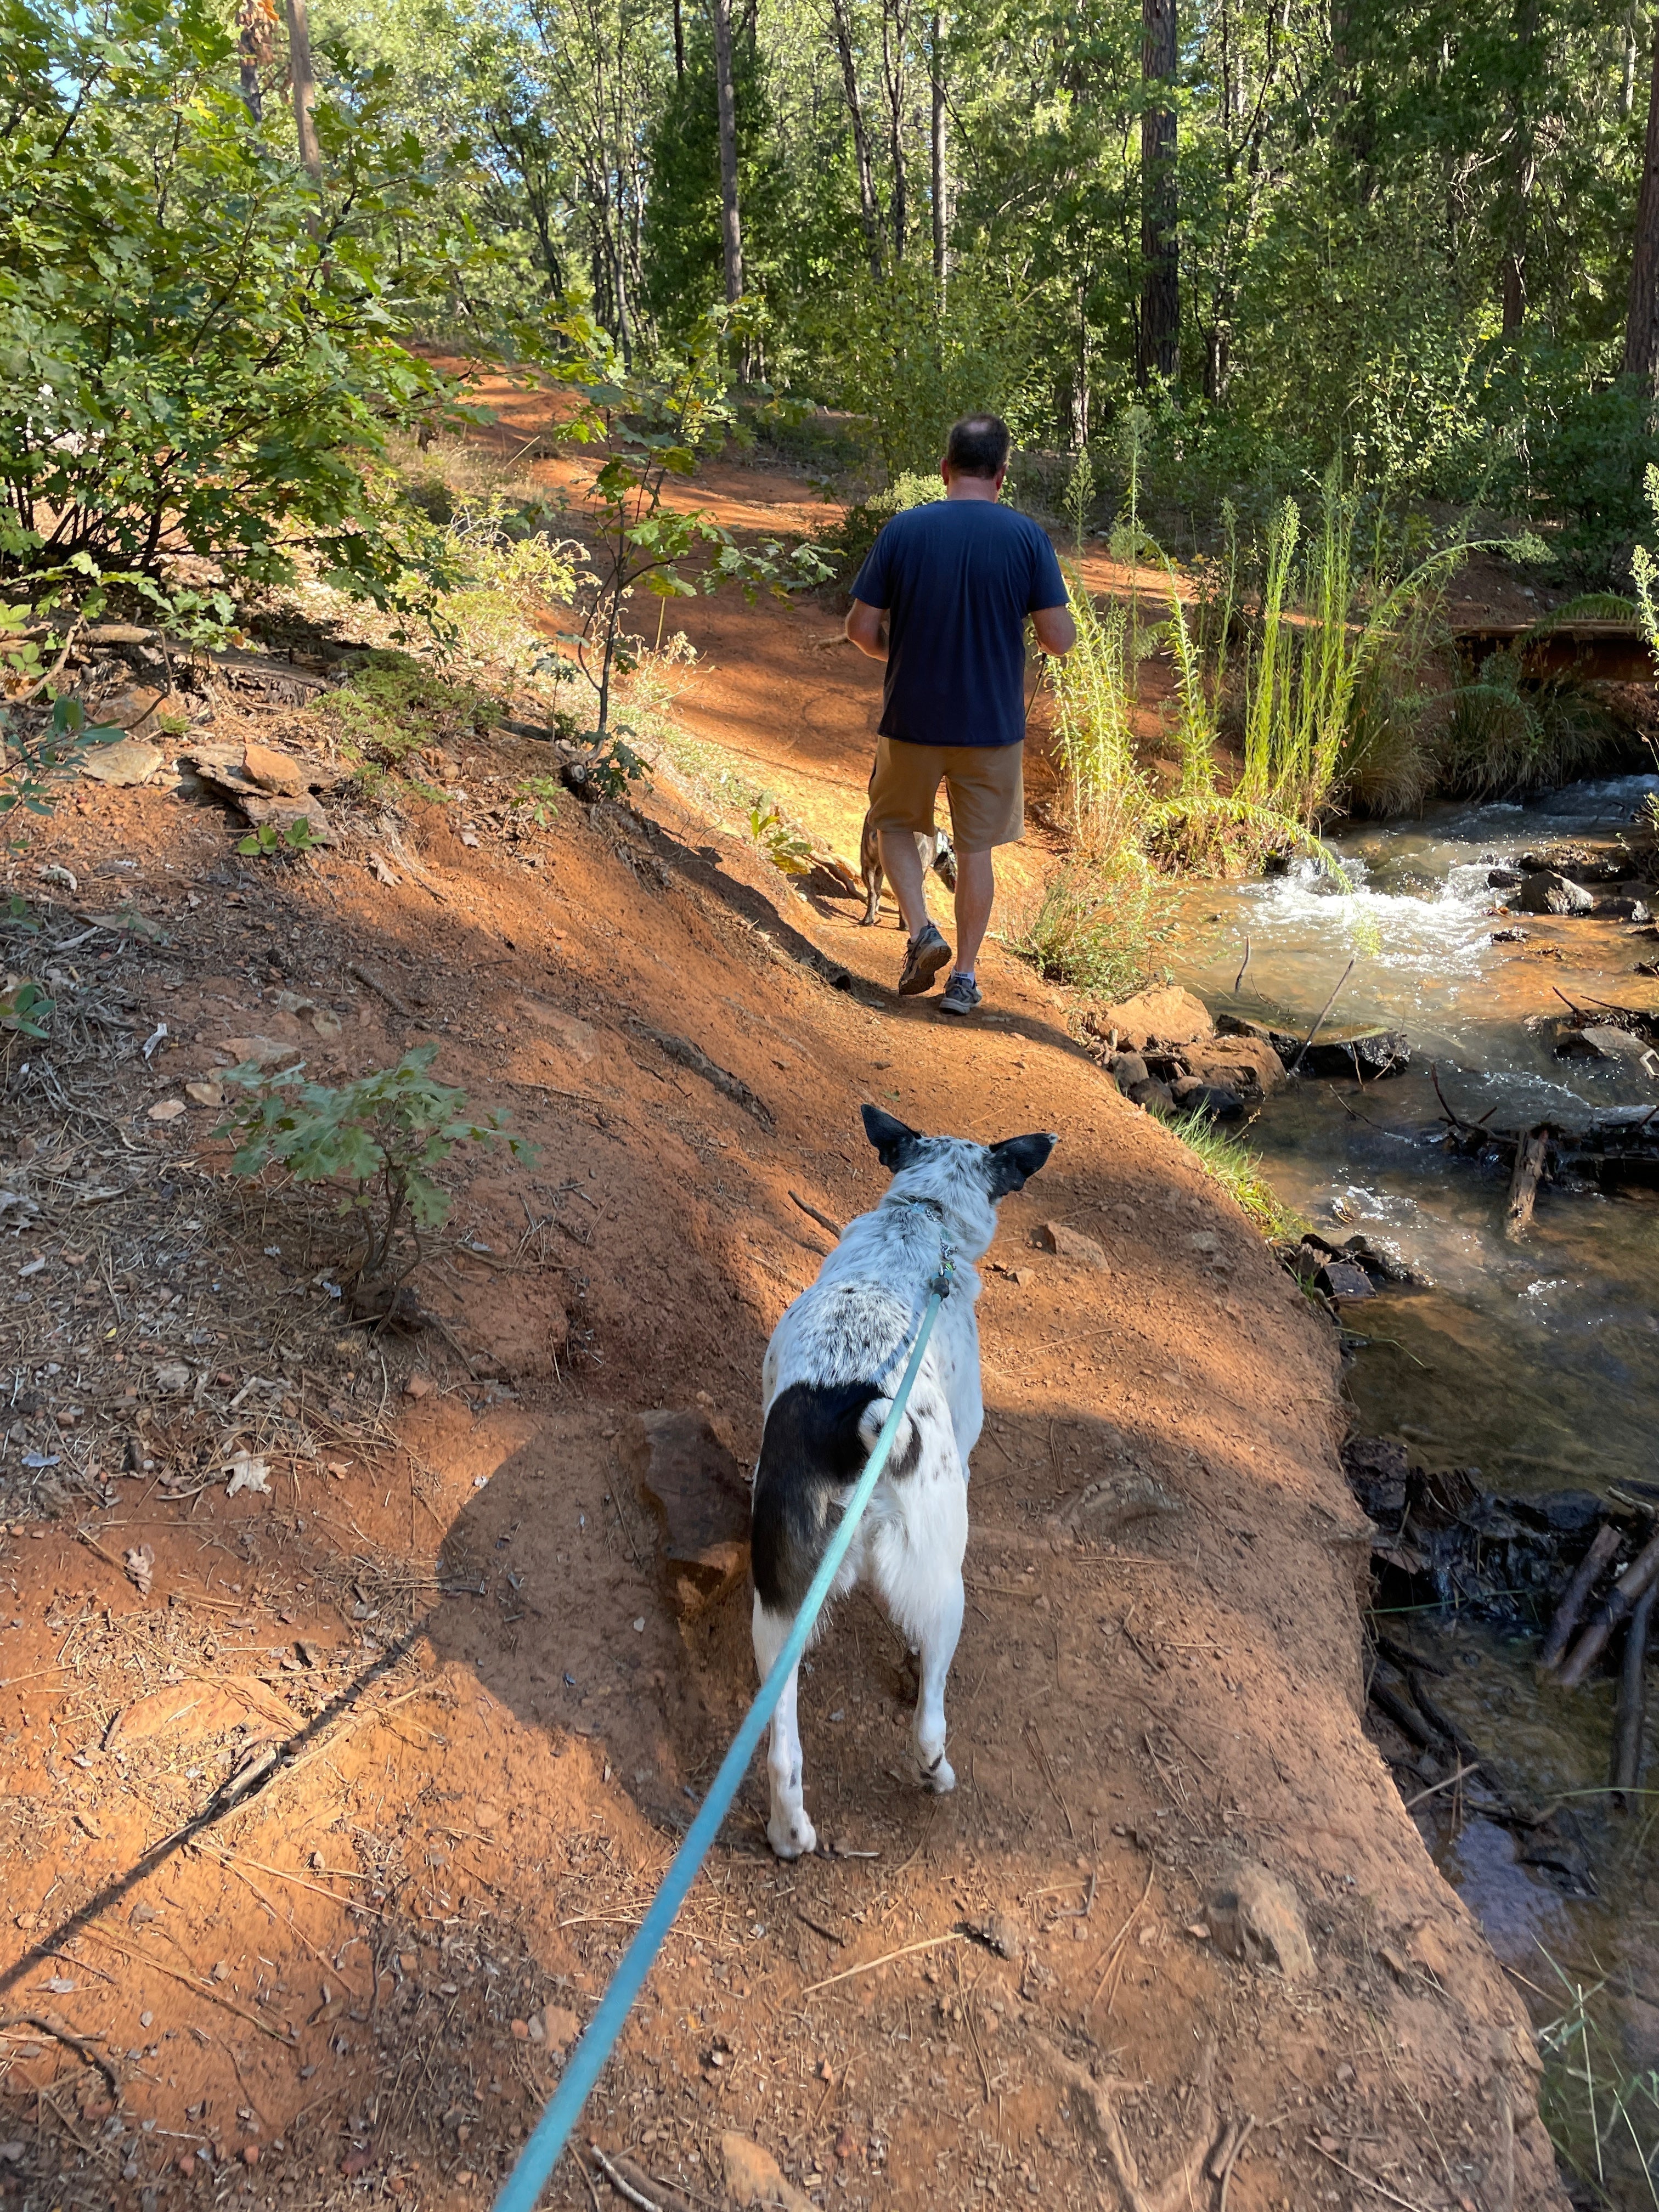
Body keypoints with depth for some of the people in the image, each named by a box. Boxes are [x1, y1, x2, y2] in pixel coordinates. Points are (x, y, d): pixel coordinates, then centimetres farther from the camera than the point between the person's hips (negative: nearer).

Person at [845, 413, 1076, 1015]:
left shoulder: (903, 530, -7)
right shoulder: (1026, 536, -7)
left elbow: (861, 629, -6)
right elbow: (1059, 638, -9)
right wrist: (1035, 622, 14)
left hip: (911, 720, 0)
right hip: (993, 724, 1)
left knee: (895, 823, 22)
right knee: (975, 849, 13)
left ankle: (921, 931, 3)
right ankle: (963, 977, 18)